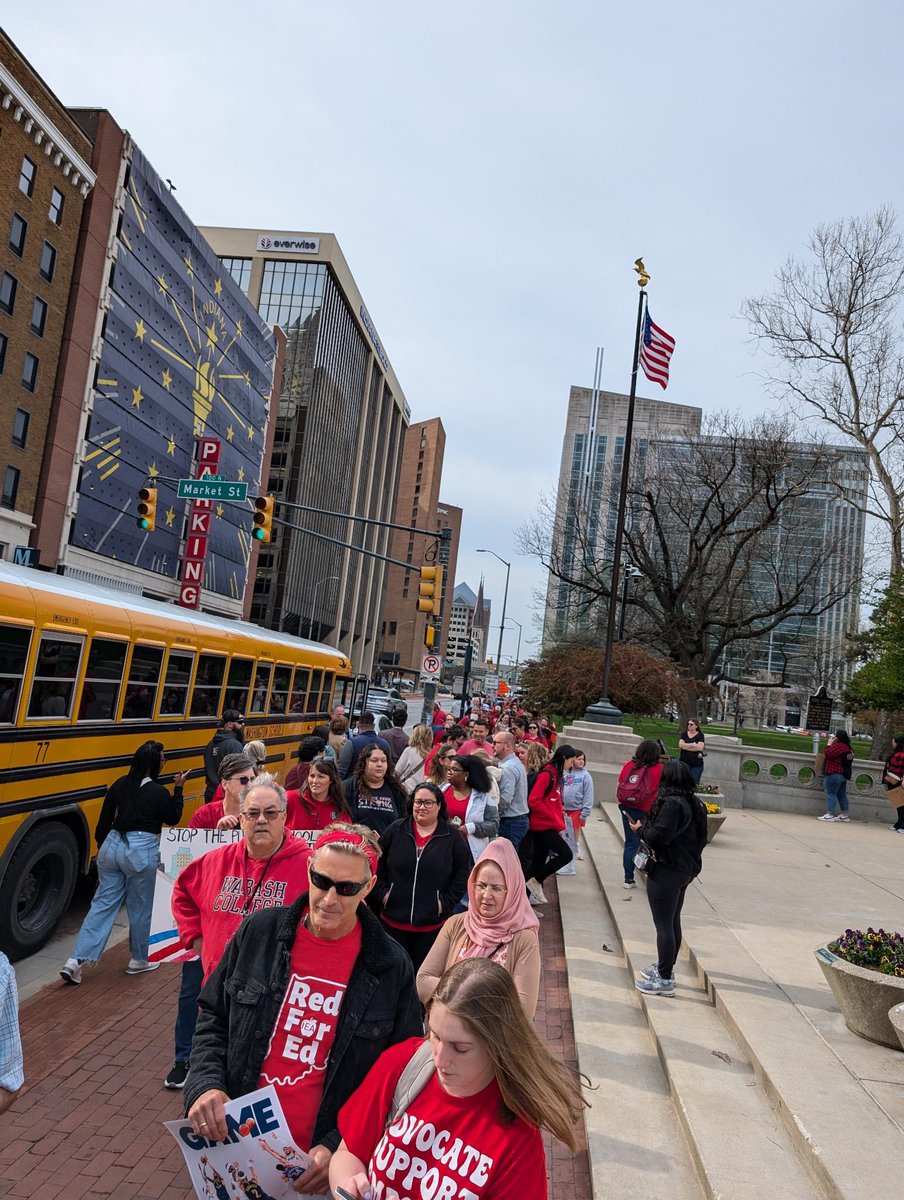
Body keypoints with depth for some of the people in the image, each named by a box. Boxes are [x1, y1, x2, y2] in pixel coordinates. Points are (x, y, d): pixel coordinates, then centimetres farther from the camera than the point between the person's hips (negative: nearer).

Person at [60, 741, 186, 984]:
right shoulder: (157, 792, -12)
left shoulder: (119, 785, 5)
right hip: (141, 852, -5)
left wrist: (102, 847, 24)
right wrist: (178, 788, 5)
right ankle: (138, 961, 26)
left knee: (103, 903, 12)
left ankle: (75, 961, 6)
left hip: (112, 846, 6)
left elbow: (103, 822, 11)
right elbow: (173, 818, 3)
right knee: (140, 908, 11)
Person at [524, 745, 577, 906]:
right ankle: (536, 880, -1)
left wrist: (559, 821, 5)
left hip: (547, 826, 9)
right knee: (566, 854, -9)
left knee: (538, 860, 11)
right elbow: (534, 801, -20)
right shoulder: (547, 774, -15)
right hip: (543, 826, -9)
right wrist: (555, 819, -17)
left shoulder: (556, 775, 15)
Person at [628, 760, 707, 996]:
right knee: (673, 921, 20)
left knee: (664, 924, -3)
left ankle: (664, 979, 2)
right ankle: (666, 967, 33)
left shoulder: (672, 804, -21)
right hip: (686, 869, 10)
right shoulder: (694, 803, 9)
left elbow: (659, 836, -25)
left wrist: (640, 828, -4)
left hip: (667, 871, -10)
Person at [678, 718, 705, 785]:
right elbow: (680, 745, -7)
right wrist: (693, 744, -11)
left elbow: (700, 747, -15)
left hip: (697, 764, -2)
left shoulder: (700, 735, 0)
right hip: (684, 762, 2)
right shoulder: (684, 734, 7)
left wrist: (686, 746, -10)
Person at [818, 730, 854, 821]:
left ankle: (830, 814, -11)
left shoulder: (838, 746, -17)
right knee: (841, 794, 13)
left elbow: (829, 753, -21)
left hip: (834, 773, -11)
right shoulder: (847, 747, 17)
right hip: (843, 774, 11)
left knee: (830, 793, -8)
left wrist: (829, 743, -10)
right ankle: (844, 815, 16)